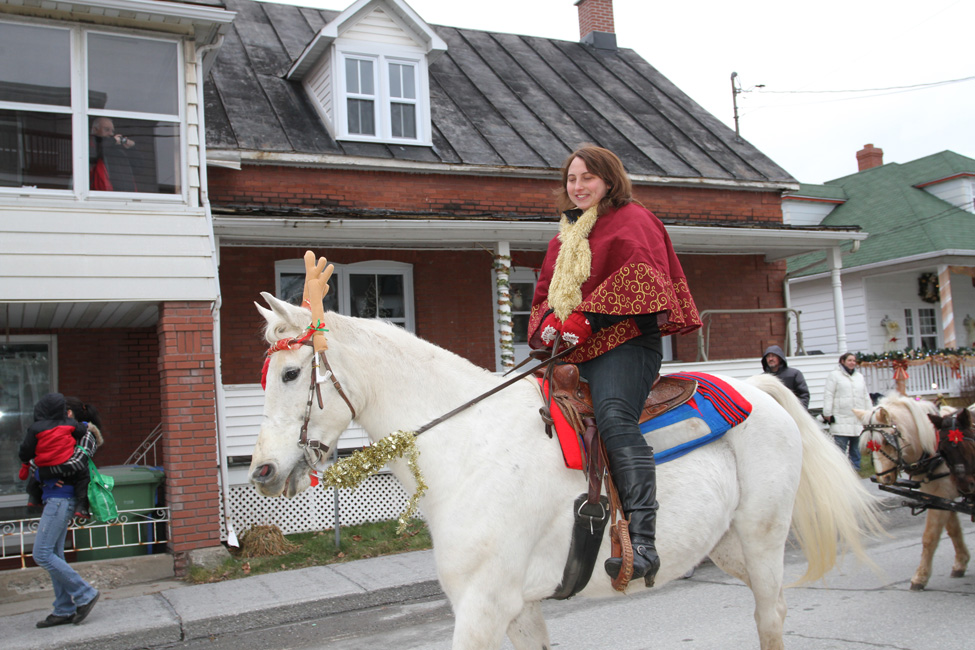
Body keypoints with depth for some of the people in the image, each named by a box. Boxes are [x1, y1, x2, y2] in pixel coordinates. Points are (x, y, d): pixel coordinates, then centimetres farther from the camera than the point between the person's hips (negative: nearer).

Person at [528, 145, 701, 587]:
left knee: (613, 415, -32)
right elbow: (545, 291, 27)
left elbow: (638, 276, -12)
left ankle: (642, 540, -38)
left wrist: (586, 319, -19)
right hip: (576, 352, 8)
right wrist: (547, 324, 2)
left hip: (625, 340, -8)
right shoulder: (564, 238, 26)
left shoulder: (632, 219, 4)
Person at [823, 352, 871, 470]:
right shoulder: (834, 375, 1)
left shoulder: (860, 377, 19)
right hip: (841, 419, -5)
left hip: (858, 419, 5)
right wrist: (827, 414, -9)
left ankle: (855, 468, 17)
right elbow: (828, 395, -4)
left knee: (855, 447, 9)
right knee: (840, 446, -9)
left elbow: (866, 397, 23)